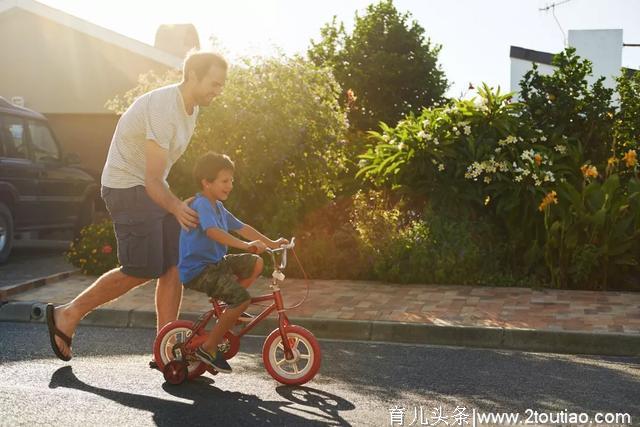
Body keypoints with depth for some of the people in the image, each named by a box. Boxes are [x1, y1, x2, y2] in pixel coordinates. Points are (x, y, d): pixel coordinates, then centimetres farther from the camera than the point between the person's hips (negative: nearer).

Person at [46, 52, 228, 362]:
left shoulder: (190, 107, 7)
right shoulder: (163, 108, -24)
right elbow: (153, 181, -25)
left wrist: (178, 205, 20)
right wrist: (176, 208, -33)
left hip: (154, 189, 9)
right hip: (128, 188, -9)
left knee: (174, 266, 0)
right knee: (142, 271, -9)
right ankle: (67, 315, 9)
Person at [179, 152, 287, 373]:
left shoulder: (218, 207, 14)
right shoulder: (201, 205, -17)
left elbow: (241, 228, 18)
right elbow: (213, 231, -35)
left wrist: (271, 243, 13)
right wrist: (245, 245, -43)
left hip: (214, 263, 10)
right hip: (197, 269, -10)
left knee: (255, 263, 3)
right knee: (242, 298, -22)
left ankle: (229, 308, 12)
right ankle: (209, 348, -10)